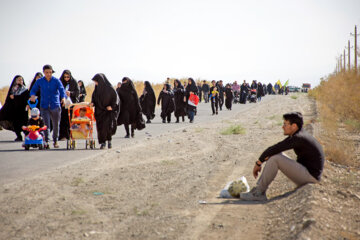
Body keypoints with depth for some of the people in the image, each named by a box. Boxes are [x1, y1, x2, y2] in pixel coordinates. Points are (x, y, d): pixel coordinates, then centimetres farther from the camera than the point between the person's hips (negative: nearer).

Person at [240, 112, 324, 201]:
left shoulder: (298, 138, -21)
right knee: (275, 155, 9)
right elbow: (276, 149, 12)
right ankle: (259, 191, 0)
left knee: (274, 158, -21)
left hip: (310, 176, -10)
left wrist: (258, 163, -11)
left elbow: (273, 149, -23)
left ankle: (259, 192, -11)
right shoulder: (296, 135, 11)